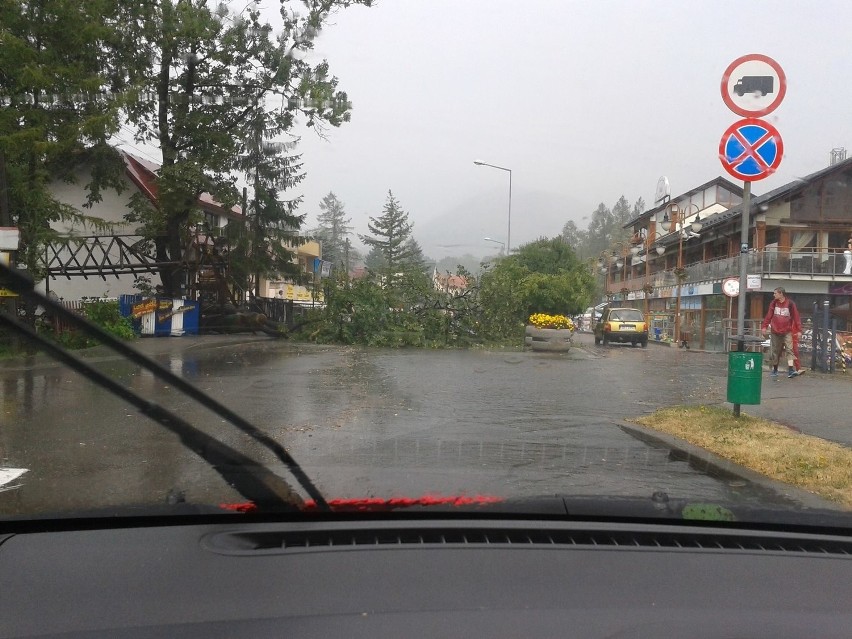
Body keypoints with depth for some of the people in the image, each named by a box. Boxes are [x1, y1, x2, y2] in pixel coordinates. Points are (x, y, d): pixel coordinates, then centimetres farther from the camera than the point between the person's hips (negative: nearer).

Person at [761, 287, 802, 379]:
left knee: (789, 350, -14)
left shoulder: (790, 303, -4)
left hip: (787, 332, -3)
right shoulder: (774, 303, 6)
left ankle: (790, 370, -21)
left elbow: (796, 317, -4)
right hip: (775, 331, 3)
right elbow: (769, 315, 9)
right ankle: (775, 370, 21)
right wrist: (764, 326, 3)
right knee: (775, 351, 8)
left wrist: (798, 330, -7)